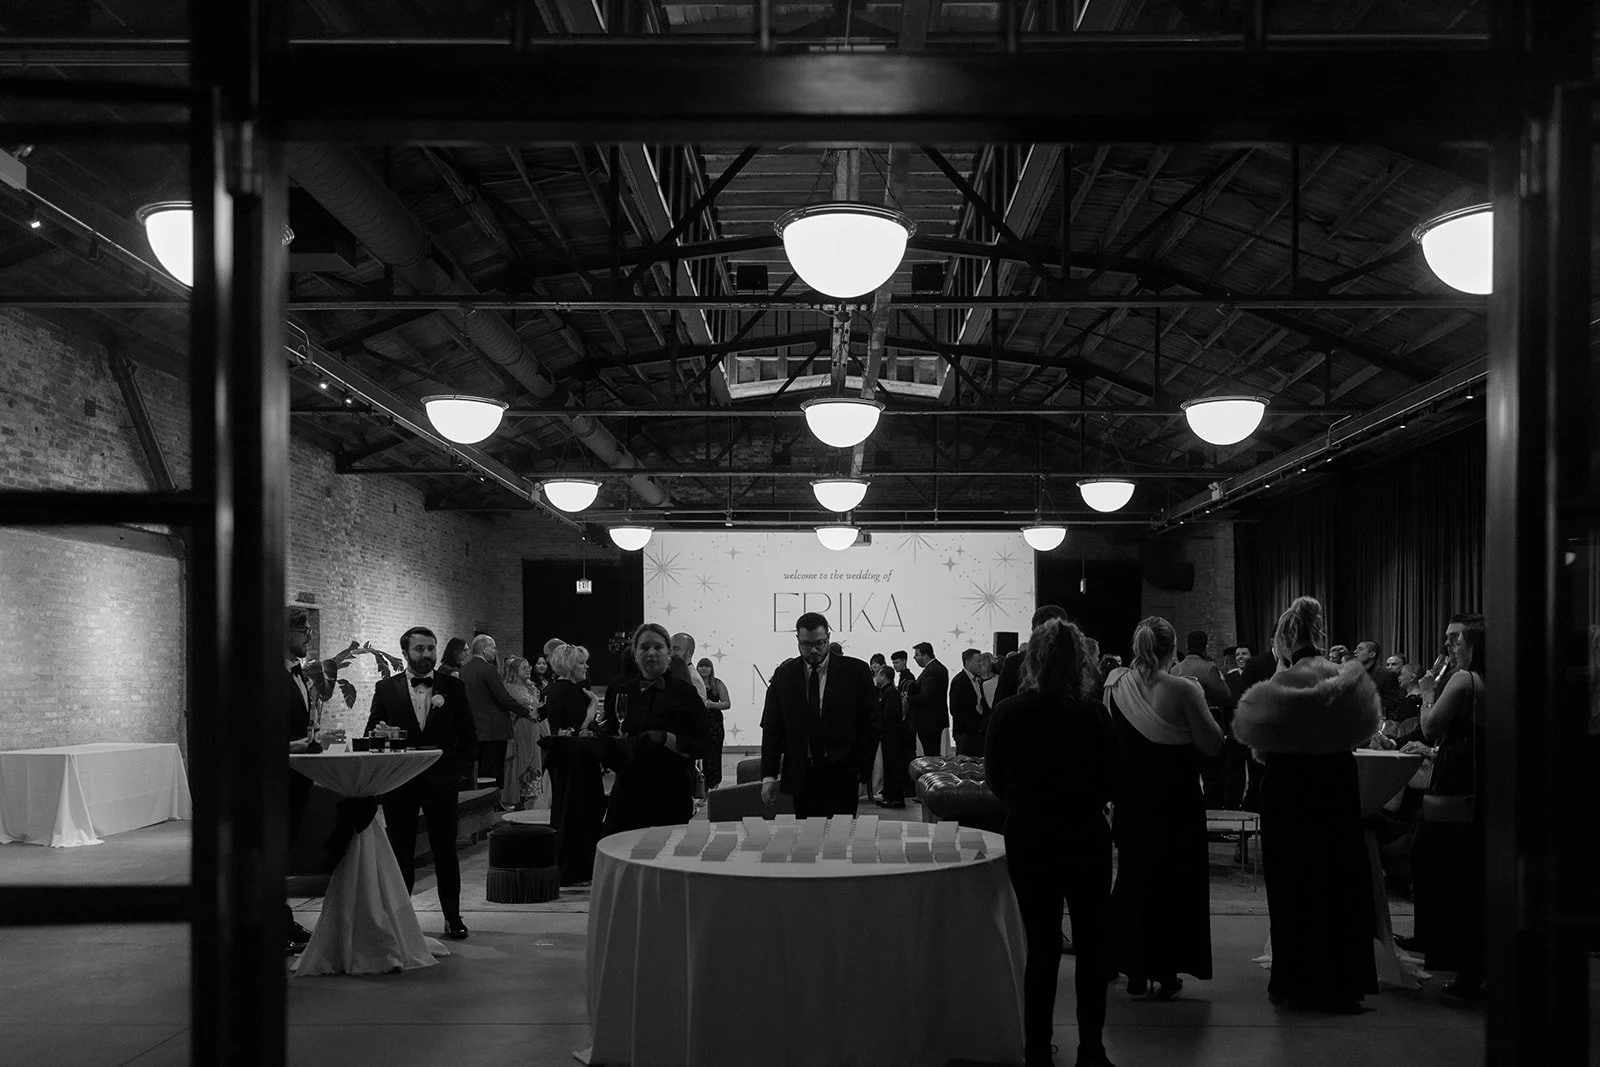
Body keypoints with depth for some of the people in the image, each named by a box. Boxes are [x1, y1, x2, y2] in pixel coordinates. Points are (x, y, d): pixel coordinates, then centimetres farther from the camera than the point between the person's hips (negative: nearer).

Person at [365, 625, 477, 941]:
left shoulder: (453, 687, 5)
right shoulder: (386, 689, 5)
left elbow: (469, 738, 7)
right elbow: (371, 735, 4)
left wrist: (456, 771, -3)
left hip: (441, 783, 0)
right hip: (399, 784, 0)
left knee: (446, 853, 4)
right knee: (400, 854, 5)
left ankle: (452, 916, 13)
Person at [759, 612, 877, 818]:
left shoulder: (855, 671, 0)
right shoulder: (784, 675, 6)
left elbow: (869, 725, 2)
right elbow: (771, 729, 7)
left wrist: (863, 774, -5)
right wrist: (769, 776, 0)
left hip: (841, 774, -2)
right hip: (800, 775, 2)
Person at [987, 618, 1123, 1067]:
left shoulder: (1007, 713, -11)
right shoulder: (1091, 716, -15)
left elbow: (995, 778, -1)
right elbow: (1113, 777, -5)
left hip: (1028, 839, 2)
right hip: (1086, 838, -1)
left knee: (1041, 946, 12)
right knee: (1093, 943, 14)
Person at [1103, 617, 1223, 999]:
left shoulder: (1115, 686, -5)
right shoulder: (1183, 690, -18)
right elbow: (1213, 744, -13)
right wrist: (1197, 701, -3)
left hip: (1130, 799, 4)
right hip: (1177, 801, -4)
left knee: (1133, 877, 17)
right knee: (1175, 881, 10)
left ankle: (1135, 971, 22)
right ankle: (1166, 972, 12)